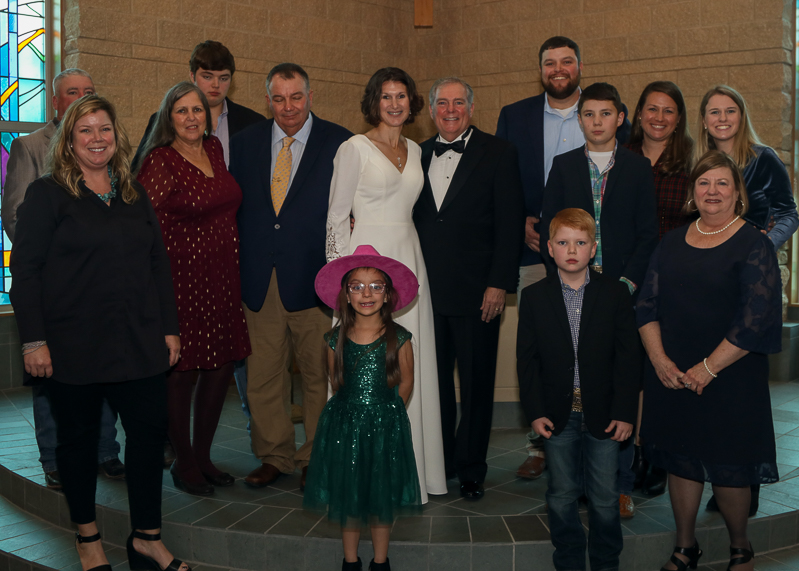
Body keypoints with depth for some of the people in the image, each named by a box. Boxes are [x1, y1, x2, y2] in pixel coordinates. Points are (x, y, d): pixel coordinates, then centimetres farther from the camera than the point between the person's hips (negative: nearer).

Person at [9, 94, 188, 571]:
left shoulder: (134, 194, 12)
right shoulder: (47, 195, -1)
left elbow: (159, 263, 14)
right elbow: (25, 270, -6)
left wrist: (170, 327, 10)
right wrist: (34, 340, -11)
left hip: (139, 343, 4)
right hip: (73, 345, -4)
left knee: (151, 429, 1)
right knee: (79, 438, 9)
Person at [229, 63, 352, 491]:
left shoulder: (339, 143, -1)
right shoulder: (245, 142, 10)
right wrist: (236, 270, 4)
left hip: (313, 279, -3)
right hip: (259, 280, 3)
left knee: (319, 375, 6)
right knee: (262, 376, 8)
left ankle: (315, 459, 22)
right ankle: (274, 455, 25)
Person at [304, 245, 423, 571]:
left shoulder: (398, 338, -8)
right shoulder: (336, 339, -5)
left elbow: (405, 382, 1)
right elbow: (336, 381, 7)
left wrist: (386, 412, 3)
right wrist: (353, 409, 4)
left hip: (385, 425, -1)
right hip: (344, 425, 1)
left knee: (382, 494, 10)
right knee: (347, 494, 11)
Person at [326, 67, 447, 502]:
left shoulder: (415, 150, 14)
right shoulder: (354, 149, -4)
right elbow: (336, 217, -4)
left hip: (409, 259, 6)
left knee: (410, 365, 7)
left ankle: (409, 469, 19)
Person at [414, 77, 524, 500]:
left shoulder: (498, 154, 1)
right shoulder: (418, 155, 12)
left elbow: (510, 222, -4)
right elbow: (411, 219, 12)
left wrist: (499, 283, -10)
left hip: (476, 291, -3)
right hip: (427, 290, 3)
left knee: (476, 383, 5)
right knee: (434, 381, 9)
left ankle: (471, 469, 18)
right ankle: (438, 463, 23)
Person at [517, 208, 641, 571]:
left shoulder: (615, 293, -1)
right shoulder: (534, 297, 1)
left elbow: (628, 356, -2)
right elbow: (526, 358, 1)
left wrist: (625, 412, -7)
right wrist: (535, 411, -6)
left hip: (603, 413, 0)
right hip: (558, 414, 1)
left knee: (605, 497, 9)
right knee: (562, 496, 11)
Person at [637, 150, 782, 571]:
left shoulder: (754, 245, -6)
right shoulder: (673, 242, 9)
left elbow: (754, 319, -14)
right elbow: (647, 303, 6)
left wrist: (709, 368, -15)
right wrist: (658, 358, -8)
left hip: (729, 380, -4)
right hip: (671, 376, 4)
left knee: (728, 469, 4)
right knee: (680, 461, 11)